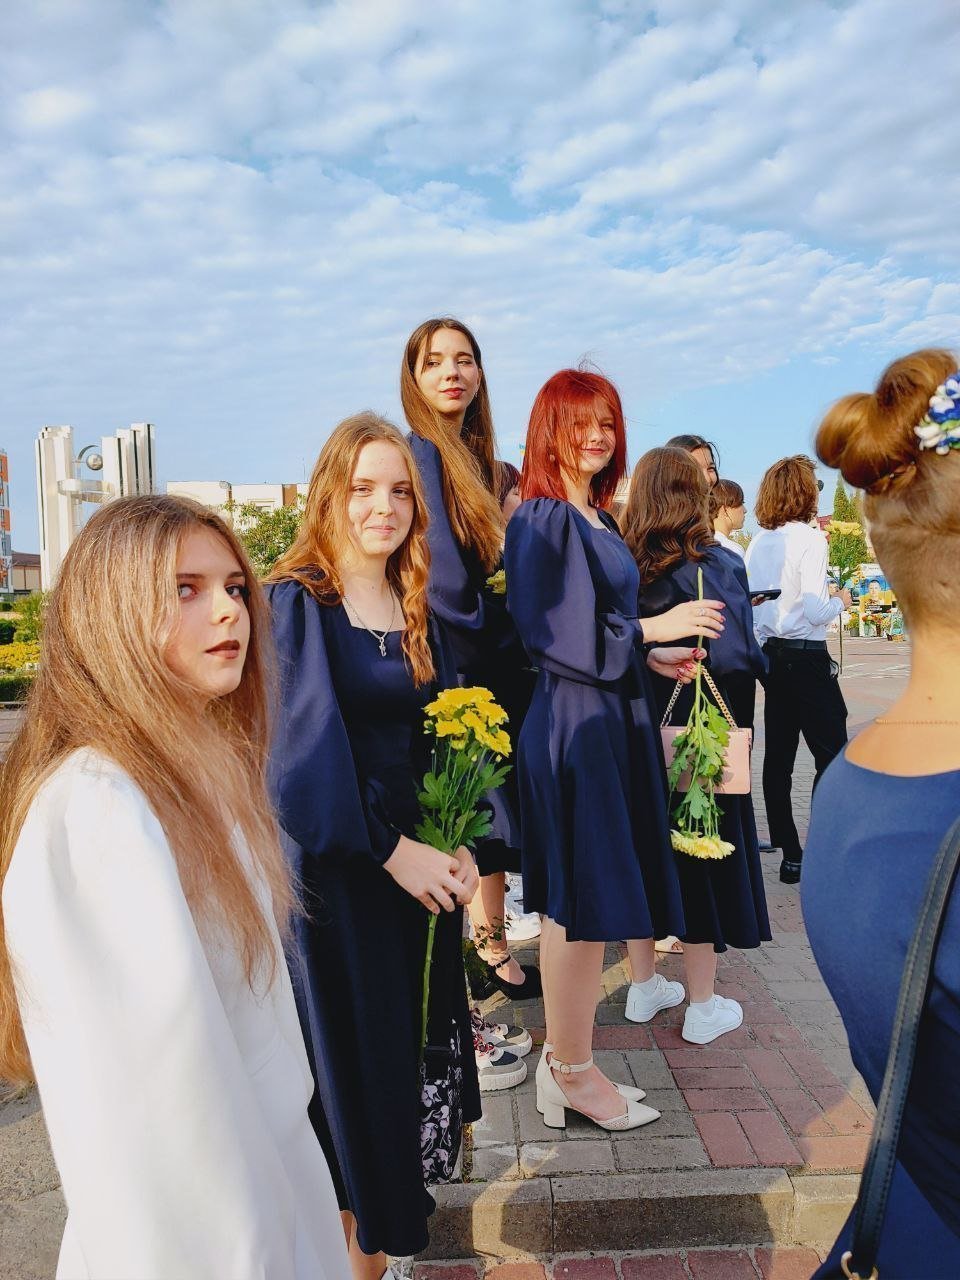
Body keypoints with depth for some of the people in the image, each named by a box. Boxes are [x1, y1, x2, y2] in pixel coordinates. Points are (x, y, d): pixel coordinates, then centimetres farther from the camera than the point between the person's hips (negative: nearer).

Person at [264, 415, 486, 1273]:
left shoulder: (419, 607, 6)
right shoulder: (294, 604, -12)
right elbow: (303, 748, -19)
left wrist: (458, 845, -4)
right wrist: (390, 850, -19)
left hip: (420, 854, 6)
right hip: (331, 860, -5)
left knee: (420, 1026, 17)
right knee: (350, 1036, 9)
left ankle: (401, 1191, 43)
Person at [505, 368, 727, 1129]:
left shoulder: (596, 517, 15)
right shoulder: (542, 519, -13)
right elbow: (548, 632, -20)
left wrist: (652, 657, 15)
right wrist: (653, 629, -16)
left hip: (615, 714, 9)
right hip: (574, 724, -9)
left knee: (616, 872, 19)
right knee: (580, 897, -2)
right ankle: (569, 1071, 13)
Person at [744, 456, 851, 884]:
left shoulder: (756, 543, 8)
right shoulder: (809, 538, -11)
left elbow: (751, 604, 10)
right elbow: (815, 610, -17)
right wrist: (840, 601, 2)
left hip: (771, 654, 7)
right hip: (807, 657, -7)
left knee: (778, 759, 8)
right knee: (832, 756, 1)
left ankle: (790, 856, 17)